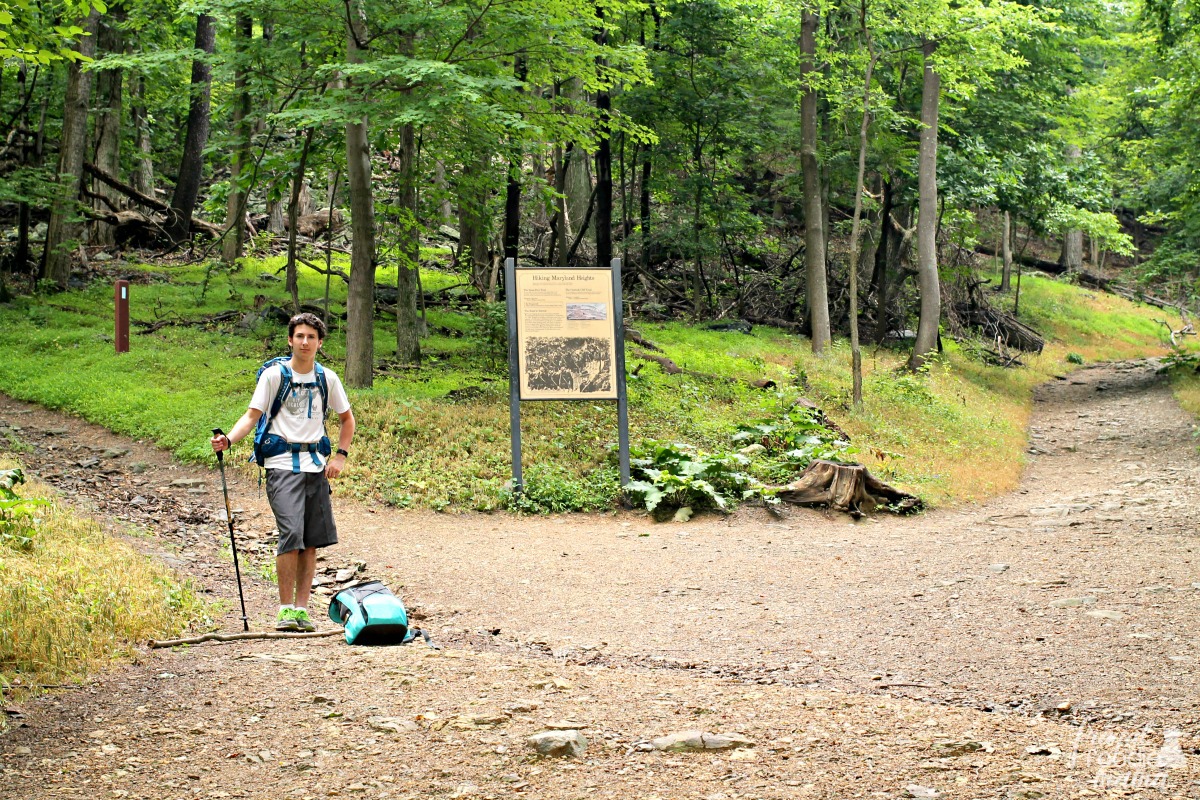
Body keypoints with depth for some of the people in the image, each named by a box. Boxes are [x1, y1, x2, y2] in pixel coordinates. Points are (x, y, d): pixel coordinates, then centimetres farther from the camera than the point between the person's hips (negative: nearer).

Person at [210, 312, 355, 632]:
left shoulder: (327, 378, 9)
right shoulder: (274, 375, -1)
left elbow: (347, 418, 21)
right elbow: (252, 415, -2)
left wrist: (340, 456, 8)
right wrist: (228, 440, -20)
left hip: (316, 466, 4)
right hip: (282, 464, -4)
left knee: (312, 541, 3)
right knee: (291, 534, -17)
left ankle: (301, 609, 10)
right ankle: (286, 609, -9)